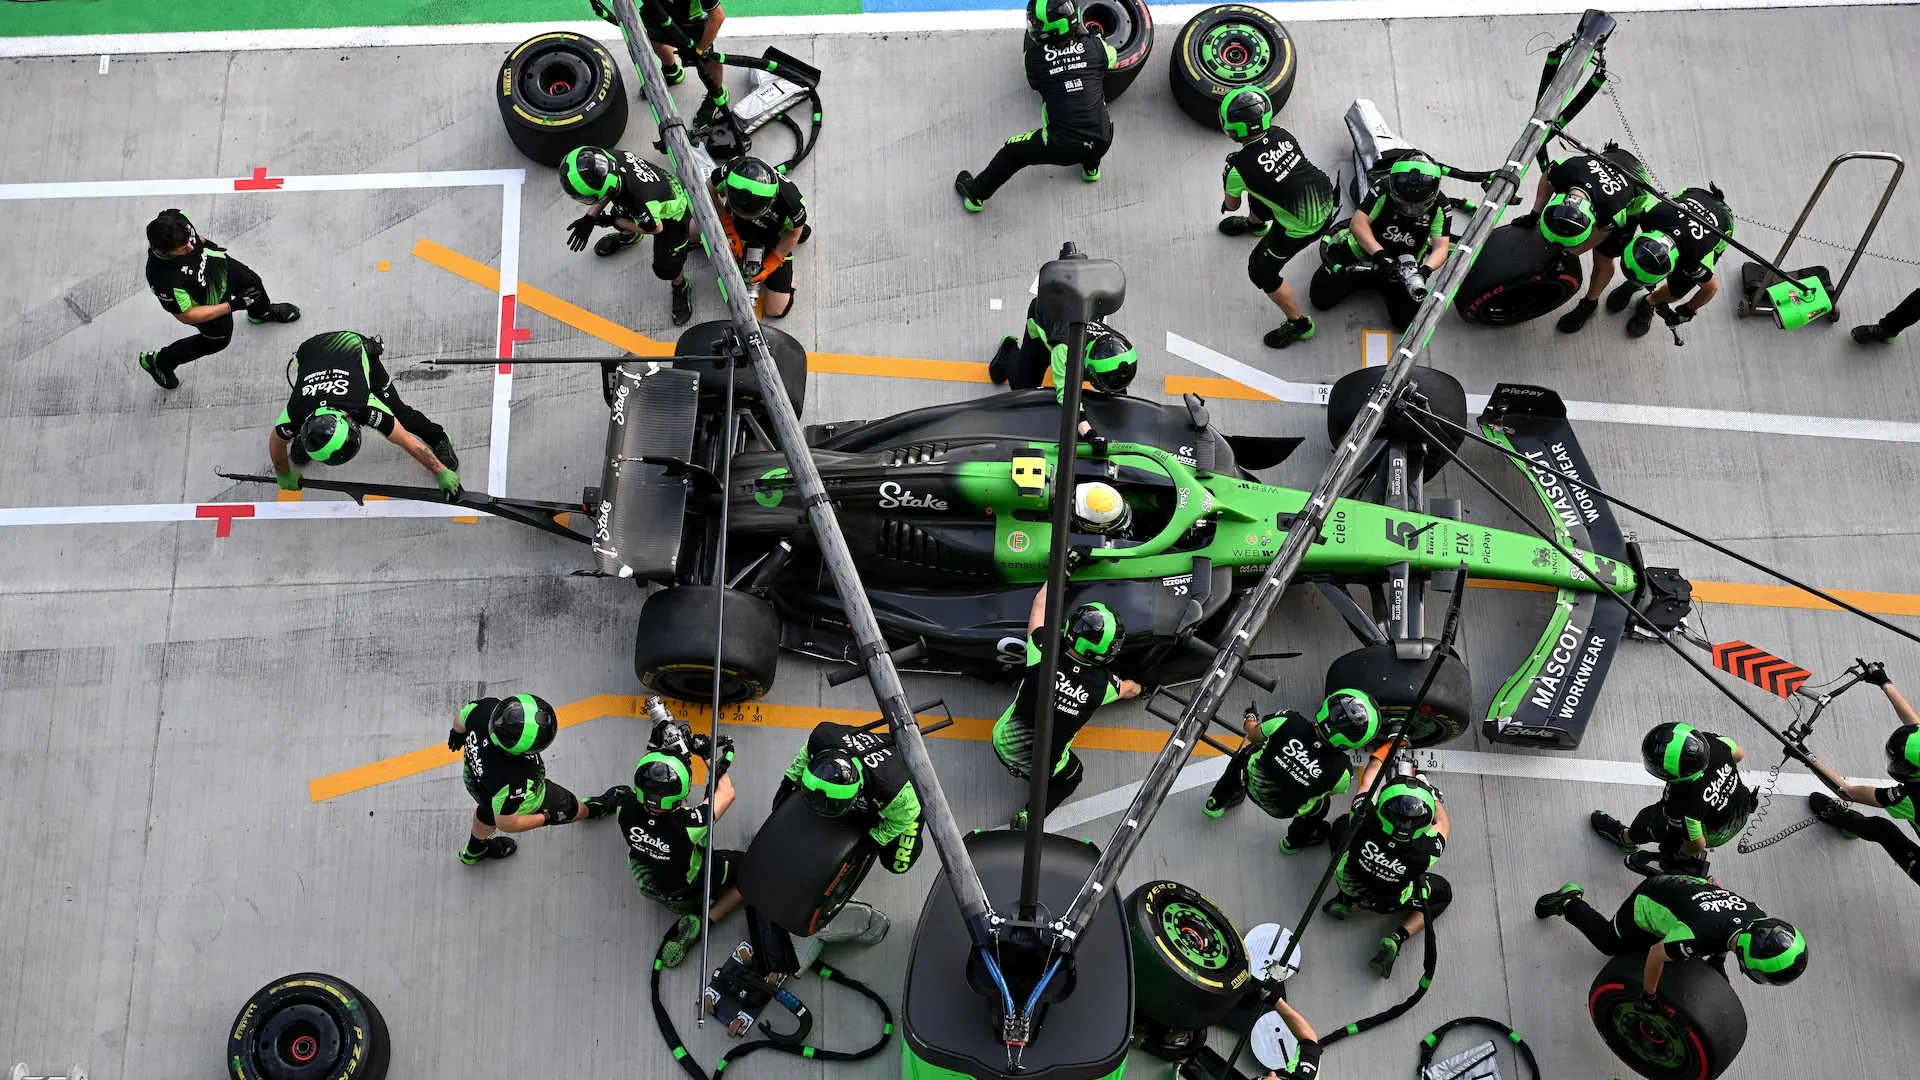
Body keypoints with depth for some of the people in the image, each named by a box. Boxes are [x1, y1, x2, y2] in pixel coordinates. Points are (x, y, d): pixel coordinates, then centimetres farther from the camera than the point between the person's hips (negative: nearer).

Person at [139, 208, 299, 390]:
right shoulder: (165, 279, -47)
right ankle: (160, 362, 39)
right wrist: (232, 305, -31)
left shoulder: (175, 218, -34)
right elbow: (186, 315, -30)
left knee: (253, 283, 28)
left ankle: (261, 312, 66)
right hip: (206, 300, -5)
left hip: (216, 264, 5)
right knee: (219, 338, 19)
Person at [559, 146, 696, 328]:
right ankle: (628, 236, 62)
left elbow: (655, 228, -24)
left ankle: (681, 289, 38)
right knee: (620, 214, 27)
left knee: (666, 268, 4)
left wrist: (614, 222, -14)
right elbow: (606, 189, -6)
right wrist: (589, 219, -13)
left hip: (672, 213, -6)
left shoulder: (640, 199, -49)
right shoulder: (612, 158, -32)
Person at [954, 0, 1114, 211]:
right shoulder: (1095, 45, -4)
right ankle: (1091, 167, 54)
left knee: (1012, 152, 23)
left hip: (1062, 147, -2)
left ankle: (976, 194, 40)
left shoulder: (1033, 58, -9)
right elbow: (1110, 57, 20)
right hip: (1102, 142, 2)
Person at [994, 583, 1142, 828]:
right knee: (1072, 776, 32)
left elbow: (1041, 604, -2)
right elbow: (1127, 689, 11)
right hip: (1043, 767, -2)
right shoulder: (1102, 684, -18)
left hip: (1004, 744, 2)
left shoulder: (1044, 655, -22)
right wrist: (1141, 688, 35)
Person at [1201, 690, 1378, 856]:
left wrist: (1250, 718, 14)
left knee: (1246, 753, 34)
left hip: (1253, 783, 1)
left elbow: (1253, 735, -10)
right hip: (1283, 810, -1)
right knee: (1322, 803, 31)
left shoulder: (1288, 722, -34)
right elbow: (1331, 791, -7)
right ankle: (1295, 841, 57)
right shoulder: (1341, 771, -34)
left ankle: (1216, 803, 54)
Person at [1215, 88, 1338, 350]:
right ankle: (1254, 223, 68)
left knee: (1262, 271, 14)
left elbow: (1231, 205, -1)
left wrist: (1227, 205, 25)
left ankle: (1299, 324, 25)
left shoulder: (1240, 168, -22)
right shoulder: (1282, 135, -6)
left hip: (1302, 227, -7)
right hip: (1326, 200, 7)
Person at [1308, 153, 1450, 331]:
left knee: (1408, 321, -9)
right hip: (1364, 254, -1)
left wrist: (1425, 270, -39)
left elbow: (1441, 247, -18)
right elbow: (1358, 223, -27)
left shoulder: (1439, 208, -16)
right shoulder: (1384, 192, -23)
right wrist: (1379, 254, -40)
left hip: (1403, 267, 2)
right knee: (1321, 298, -6)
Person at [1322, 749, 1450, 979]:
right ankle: (1396, 940, 4)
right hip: (1388, 903, -2)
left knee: (1343, 823, 24)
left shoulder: (1364, 822, -37)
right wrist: (1432, 792, 3)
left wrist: (1386, 749, 1)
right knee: (1444, 892, 24)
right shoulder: (1425, 850, -38)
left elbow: (1368, 780, -15)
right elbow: (1444, 826, -12)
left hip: (1349, 883, 2)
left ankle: (1344, 900, 20)